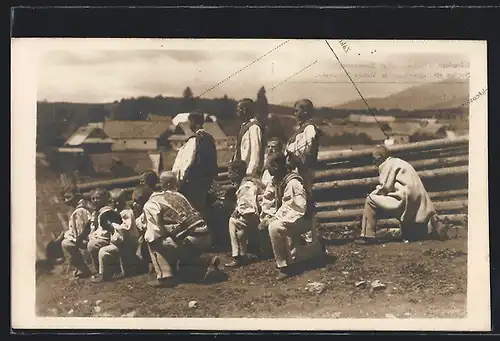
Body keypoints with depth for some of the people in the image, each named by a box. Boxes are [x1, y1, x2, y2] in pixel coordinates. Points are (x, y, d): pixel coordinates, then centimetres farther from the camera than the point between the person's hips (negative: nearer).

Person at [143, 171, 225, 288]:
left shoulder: (150, 204, -2)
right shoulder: (177, 195, 21)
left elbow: (154, 235, -6)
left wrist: (146, 237, 15)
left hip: (191, 240, -8)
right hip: (206, 236, 8)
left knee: (153, 243, 3)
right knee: (182, 257, 34)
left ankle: (165, 277, -1)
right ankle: (209, 262, 15)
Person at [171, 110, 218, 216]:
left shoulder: (194, 139, -16)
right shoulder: (209, 138, 8)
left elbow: (187, 162, -16)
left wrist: (181, 179, -9)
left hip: (194, 180, -8)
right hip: (208, 177, 8)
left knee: (193, 207, -2)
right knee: (201, 206, 18)